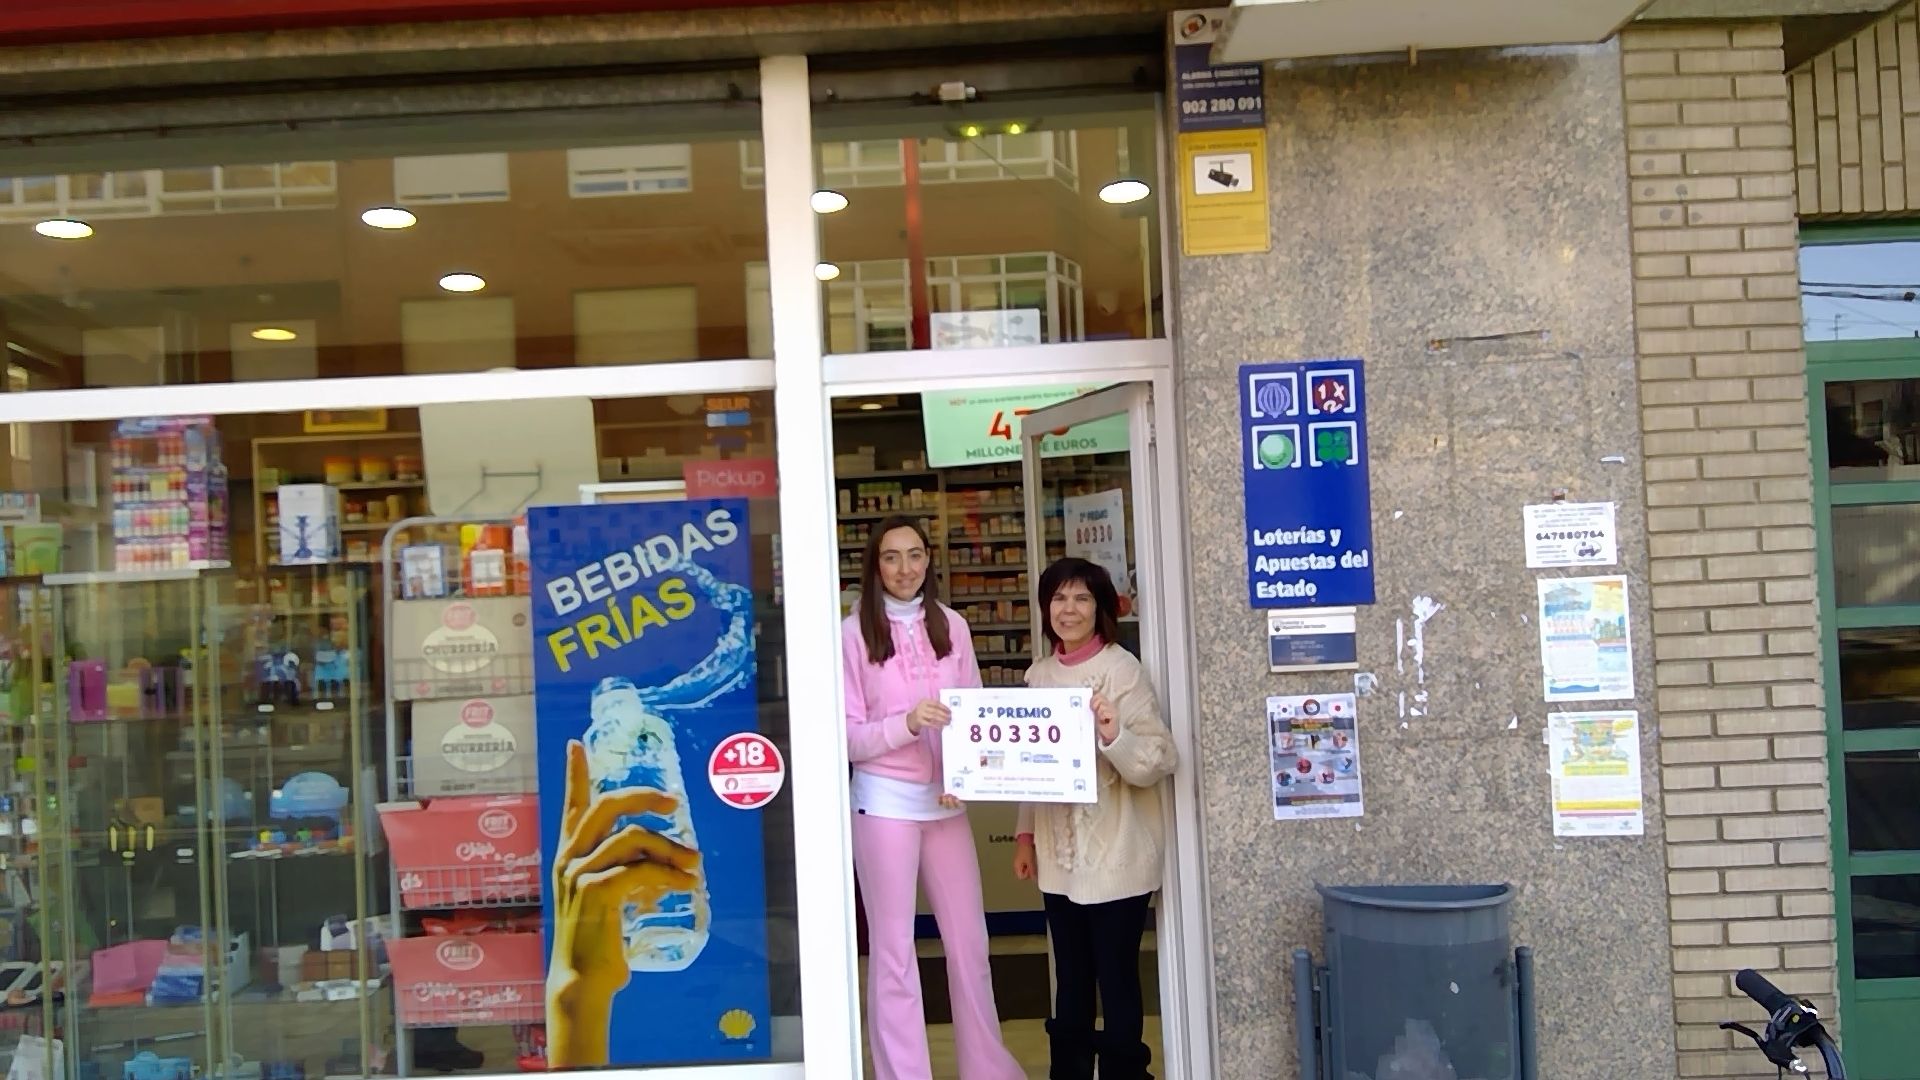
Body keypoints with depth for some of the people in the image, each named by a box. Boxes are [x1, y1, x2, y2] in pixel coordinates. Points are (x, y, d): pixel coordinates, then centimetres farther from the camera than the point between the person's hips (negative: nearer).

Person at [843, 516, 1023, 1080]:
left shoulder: (952, 625, 4)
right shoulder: (855, 632, -7)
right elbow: (847, 737, -7)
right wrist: (906, 723, -22)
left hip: (945, 800, 4)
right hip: (884, 802, -4)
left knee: (969, 939, 13)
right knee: (893, 948, 6)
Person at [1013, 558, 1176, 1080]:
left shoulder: (1123, 670, -11)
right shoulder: (1039, 674, 7)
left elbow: (1158, 763, -16)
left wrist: (1113, 735, -34)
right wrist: (1025, 835, 13)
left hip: (1116, 856, -6)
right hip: (1060, 855, 6)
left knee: (1117, 979, 2)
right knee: (1070, 980, 16)